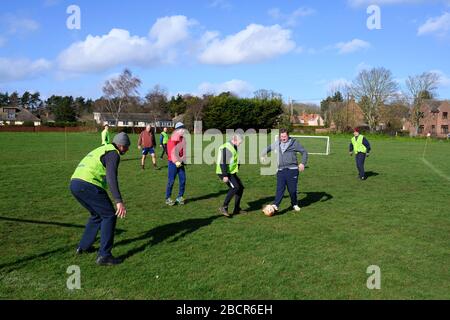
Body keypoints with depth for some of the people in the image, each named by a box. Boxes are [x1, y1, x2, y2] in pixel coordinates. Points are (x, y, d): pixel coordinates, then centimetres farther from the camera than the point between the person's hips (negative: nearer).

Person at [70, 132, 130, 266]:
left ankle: (84, 246, 32)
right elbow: (111, 177, -19)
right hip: (88, 185, -9)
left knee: (97, 215, 25)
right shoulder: (113, 153, -3)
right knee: (109, 216, 0)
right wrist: (119, 201, -26)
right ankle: (104, 255, -2)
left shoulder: (102, 149, 27)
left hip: (74, 183, 9)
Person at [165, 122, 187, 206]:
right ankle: (168, 199, 11)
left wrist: (182, 160, 0)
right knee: (171, 181, -1)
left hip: (180, 163, 7)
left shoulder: (183, 139, 9)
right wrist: (176, 162, -15)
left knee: (183, 180, 5)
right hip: (173, 163, -6)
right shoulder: (172, 140, -13)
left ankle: (180, 197, 19)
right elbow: (172, 153, -15)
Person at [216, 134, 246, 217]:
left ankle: (237, 209, 18)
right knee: (235, 187, -24)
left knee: (241, 187, 10)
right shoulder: (226, 148, -17)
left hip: (231, 173, 10)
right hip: (224, 173, -10)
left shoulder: (233, 147, 15)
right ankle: (224, 207, -18)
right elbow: (223, 162, -24)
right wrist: (225, 175, -27)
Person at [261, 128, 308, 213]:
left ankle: (295, 204, 24)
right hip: (281, 170, 3)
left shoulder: (294, 143, 1)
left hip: (292, 170, -2)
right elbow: (268, 148, 32)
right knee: (280, 189, -7)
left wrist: (303, 163, -6)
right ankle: (275, 205, -14)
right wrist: (263, 155, 23)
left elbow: (304, 152, 4)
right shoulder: (277, 143, 12)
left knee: (292, 189, 3)